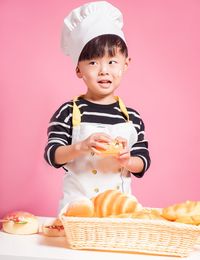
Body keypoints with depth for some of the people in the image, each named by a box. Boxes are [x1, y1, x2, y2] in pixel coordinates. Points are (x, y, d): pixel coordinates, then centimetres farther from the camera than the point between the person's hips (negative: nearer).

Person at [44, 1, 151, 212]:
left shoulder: (132, 117, -1)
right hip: (77, 204, -2)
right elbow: (51, 154, -10)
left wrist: (127, 160, -17)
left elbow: (143, 162, 4)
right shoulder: (68, 112, -7)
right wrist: (81, 147, -26)